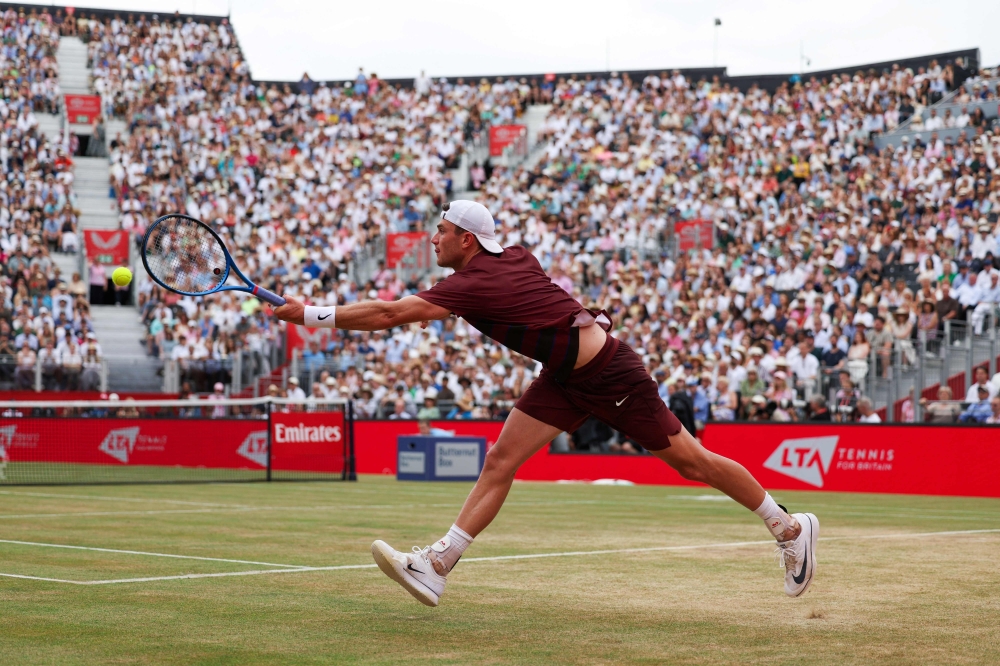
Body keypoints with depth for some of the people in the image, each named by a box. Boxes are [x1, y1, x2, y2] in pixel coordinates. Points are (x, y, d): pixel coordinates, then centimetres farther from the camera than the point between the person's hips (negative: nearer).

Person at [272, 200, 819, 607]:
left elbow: (390, 314, -28)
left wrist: (311, 314, -24)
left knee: (689, 460, 2)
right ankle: (436, 567, -6)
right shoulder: (515, 256, -1)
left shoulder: (475, 285, -24)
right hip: (564, 378, 9)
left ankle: (789, 528, 18)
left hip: (609, 375, -9)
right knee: (499, 462, -2)